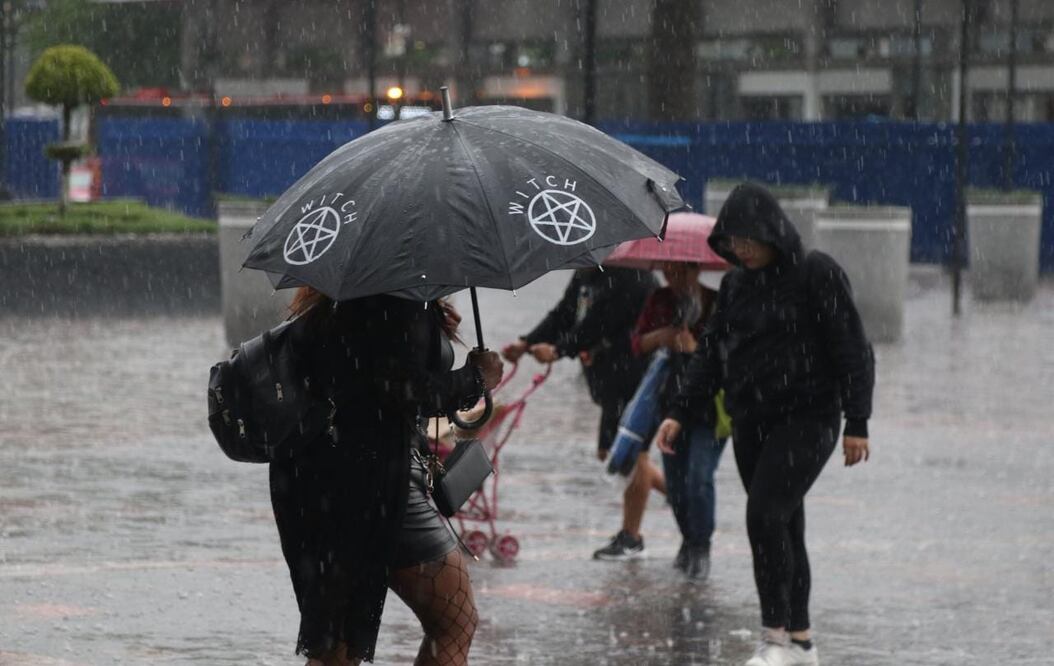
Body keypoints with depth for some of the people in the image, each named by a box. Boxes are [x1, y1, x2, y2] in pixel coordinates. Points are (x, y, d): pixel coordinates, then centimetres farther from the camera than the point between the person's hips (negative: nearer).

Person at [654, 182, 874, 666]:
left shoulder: (817, 274, -9)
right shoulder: (735, 284, 11)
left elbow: (852, 350, -9)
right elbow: (711, 354, 14)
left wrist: (857, 424, -12)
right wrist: (679, 414, 5)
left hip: (807, 420, -6)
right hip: (751, 423, 6)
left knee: (766, 515, -18)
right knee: (783, 528, 9)